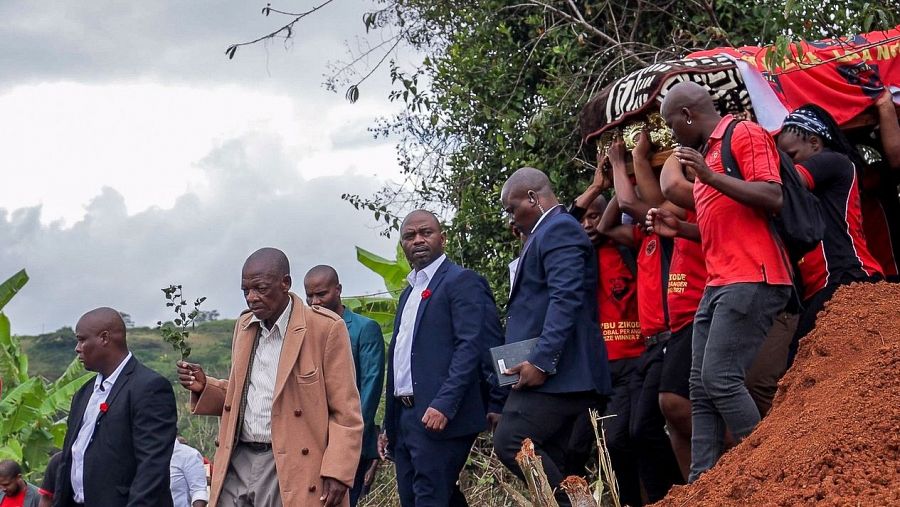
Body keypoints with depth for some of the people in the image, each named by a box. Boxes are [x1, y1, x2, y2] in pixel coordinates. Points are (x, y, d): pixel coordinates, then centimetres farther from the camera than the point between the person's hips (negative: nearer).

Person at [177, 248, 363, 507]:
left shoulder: (326, 328, -7)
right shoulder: (244, 325, 13)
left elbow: (345, 411, -7)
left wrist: (337, 473, -16)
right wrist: (205, 387, 4)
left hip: (289, 471, -6)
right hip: (237, 463, 6)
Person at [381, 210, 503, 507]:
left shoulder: (462, 281, -4)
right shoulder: (409, 292, 23)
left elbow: (471, 346, -15)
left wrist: (443, 405, -24)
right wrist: (390, 426, 19)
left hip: (439, 418, -9)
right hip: (404, 417, 9)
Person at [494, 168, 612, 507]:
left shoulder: (559, 229, -7)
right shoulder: (549, 231, 25)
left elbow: (565, 299, -20)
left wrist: (541, 361, -25)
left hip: (554, 371, -10)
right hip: (552, 370, 10)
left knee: (510, 442, -18)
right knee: (550, 462, 5)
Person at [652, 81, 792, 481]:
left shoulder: (745, 134, -4)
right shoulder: (707, 153, 24)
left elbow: (772, 199, -16)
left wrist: (710, 176, -20)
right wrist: (679, 229, 18)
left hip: (751, 280, -10)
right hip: (718, 284, 10)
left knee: (720, 379, -16)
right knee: (701, 388, 3)